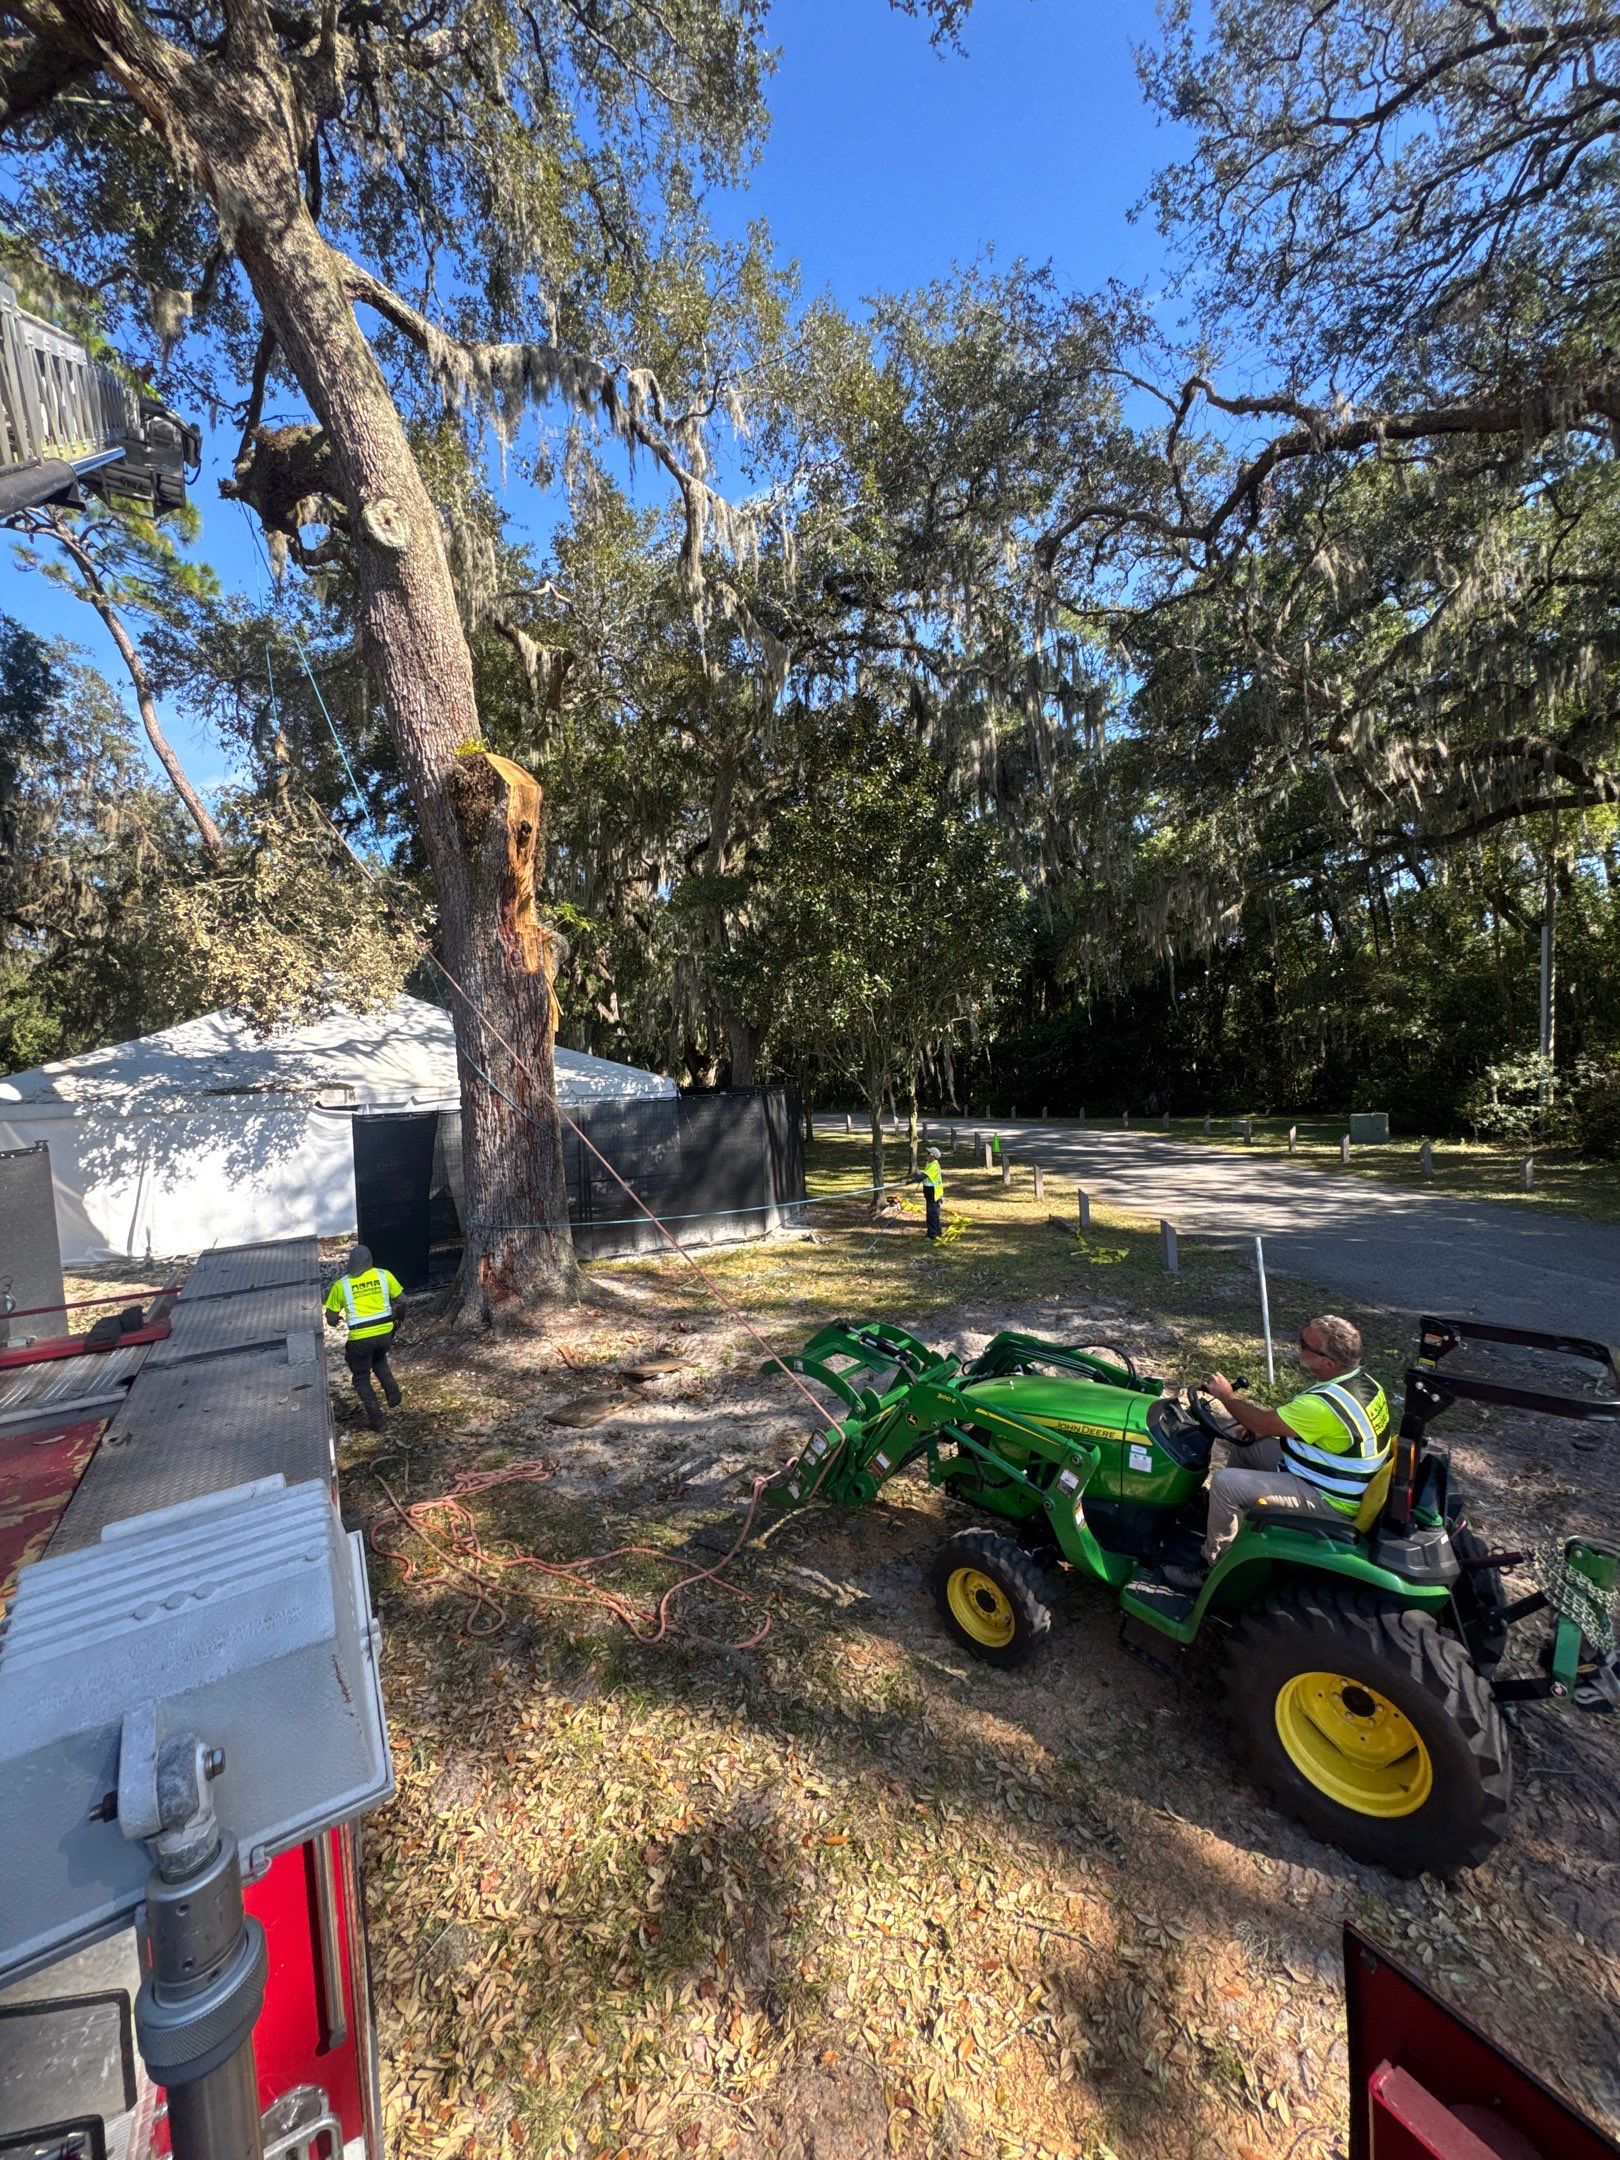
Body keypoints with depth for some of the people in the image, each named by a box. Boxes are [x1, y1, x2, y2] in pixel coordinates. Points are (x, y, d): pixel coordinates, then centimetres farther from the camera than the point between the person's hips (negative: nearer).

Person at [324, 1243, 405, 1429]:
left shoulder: (341, 1284, -4)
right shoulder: (384, 1275, -2)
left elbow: (331, 1317, 5)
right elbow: (401, 1300, 5)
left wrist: (335, 1321, 28)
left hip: (360, 1337, -2)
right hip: (385, 1332, 3)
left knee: (361, 1378, 17)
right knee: (379, 1361, 33)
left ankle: (376, 1420, 16)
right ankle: (393, 1398, 21)